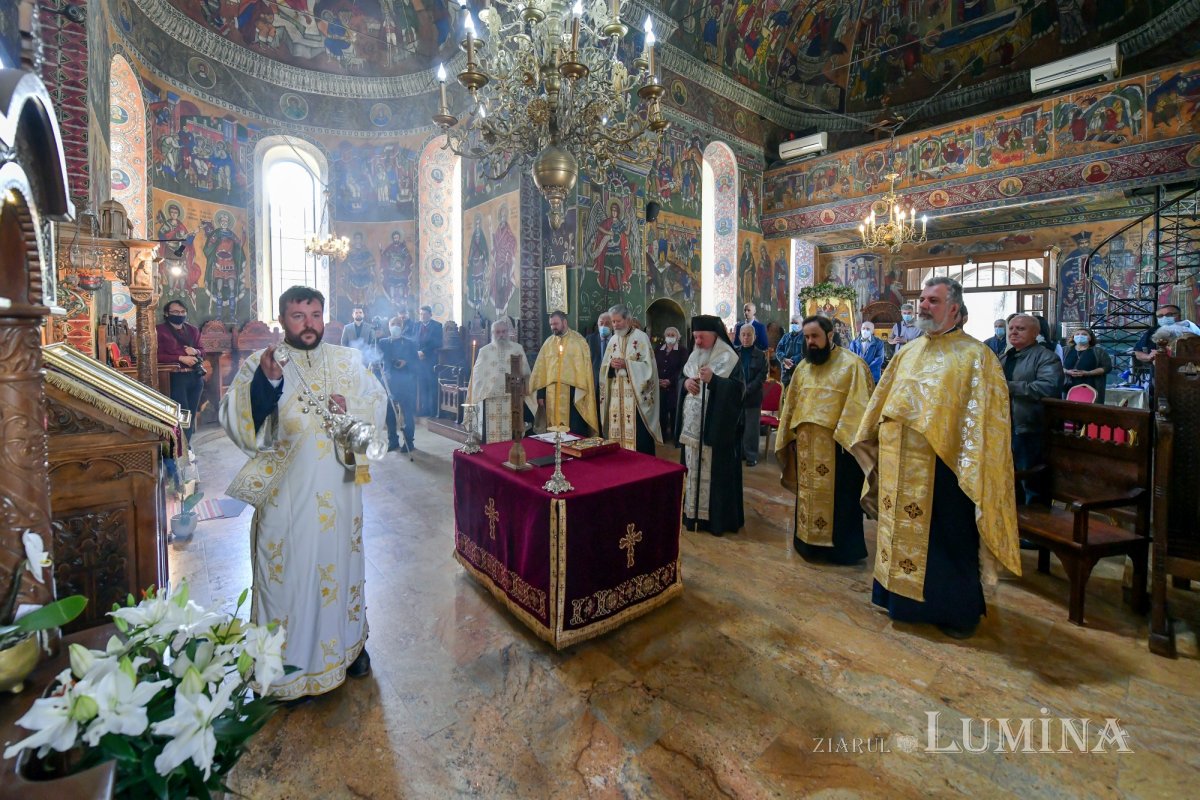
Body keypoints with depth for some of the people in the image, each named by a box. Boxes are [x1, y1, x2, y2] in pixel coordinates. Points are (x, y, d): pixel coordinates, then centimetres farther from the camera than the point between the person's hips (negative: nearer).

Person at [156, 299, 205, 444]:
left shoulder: (192, 330, 17)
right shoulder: (160, 330, -1)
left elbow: (202, 351, 19)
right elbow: (158, 356, -10)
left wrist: (195, 351, -4)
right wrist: (181, 358, -18)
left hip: (196, 376, 6)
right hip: (176, 377, -6)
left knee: (192, 412, 9)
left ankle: (185, 446, 19)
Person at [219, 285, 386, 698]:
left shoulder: (348, 361, 6)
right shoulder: (258, 364, -3)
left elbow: (377, 402, 7)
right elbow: (234, 419, -13)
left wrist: (350, 407, -12)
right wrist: (266, 380, -28)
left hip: (338, 490, 3)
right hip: (286, 491, -3)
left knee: (341, 561, 16)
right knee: (290, 570, 6)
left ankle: (349, 642, 36)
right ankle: (289, 661, 25)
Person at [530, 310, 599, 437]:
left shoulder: (578, 340, 0)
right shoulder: (548, 342, 11)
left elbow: (584, 365, -5)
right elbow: (541, 368, 9)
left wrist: (581, 390, -13)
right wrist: (540, 393, 3)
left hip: (573, 391, -3)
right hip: (552, 393, 4)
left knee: (575, 432, -2)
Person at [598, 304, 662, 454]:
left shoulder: (641, 337, -3)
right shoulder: (613, 340, 14)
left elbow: (648, 365, -10)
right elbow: (604, 368, 13)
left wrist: (626, 364, -17)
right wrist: (611, 365, -9)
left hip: (635, 395, -5)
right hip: (616, 395, 5)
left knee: (638, 435, -5)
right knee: (617, 431, 5)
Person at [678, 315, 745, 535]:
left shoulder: (728, 358, -7)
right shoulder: (694, 356, 12)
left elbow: (738, 388, -14)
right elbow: (681, 378, 16)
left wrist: (713, 380, -26)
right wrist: (686, 382, -7)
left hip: (716, 425, -6)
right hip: (693, 424, 6)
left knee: (715, 469, -2)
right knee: (693, 467, 11)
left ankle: (717, 517, 8)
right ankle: (694, 512, 22)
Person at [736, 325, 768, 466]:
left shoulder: (760, 355, 2)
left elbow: (762, 376, -3)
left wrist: (747, 389, -14)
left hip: (753, 397, -1)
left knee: (751, 428, 3)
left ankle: (752, 456, 13)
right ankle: (739, 453, 19)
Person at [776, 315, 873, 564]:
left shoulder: (852, 364, -8)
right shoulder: (803, 367, 10)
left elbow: (860, 406, -13)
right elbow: (792, 405, 14)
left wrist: (850, 438, -19)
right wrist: (790, 436, 12)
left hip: (838, 445, -6)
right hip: (806, 446, 6)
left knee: (839, 499, 6)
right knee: (808, 495, 15)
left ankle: (843, 549, 21)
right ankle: (809, 543, 29)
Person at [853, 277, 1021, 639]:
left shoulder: (974, 355, -8)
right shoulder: (909, 351, 11)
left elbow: (982, 414, -14)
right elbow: (883, 399, 16)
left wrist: (970, 465, -20)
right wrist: (870, 439, 15)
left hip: (942, 465, -6)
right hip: (901, 465, 6)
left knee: (946, 538, 8)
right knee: (903, 530, 16)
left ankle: (959, 611, 27)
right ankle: (903, 596, 34)